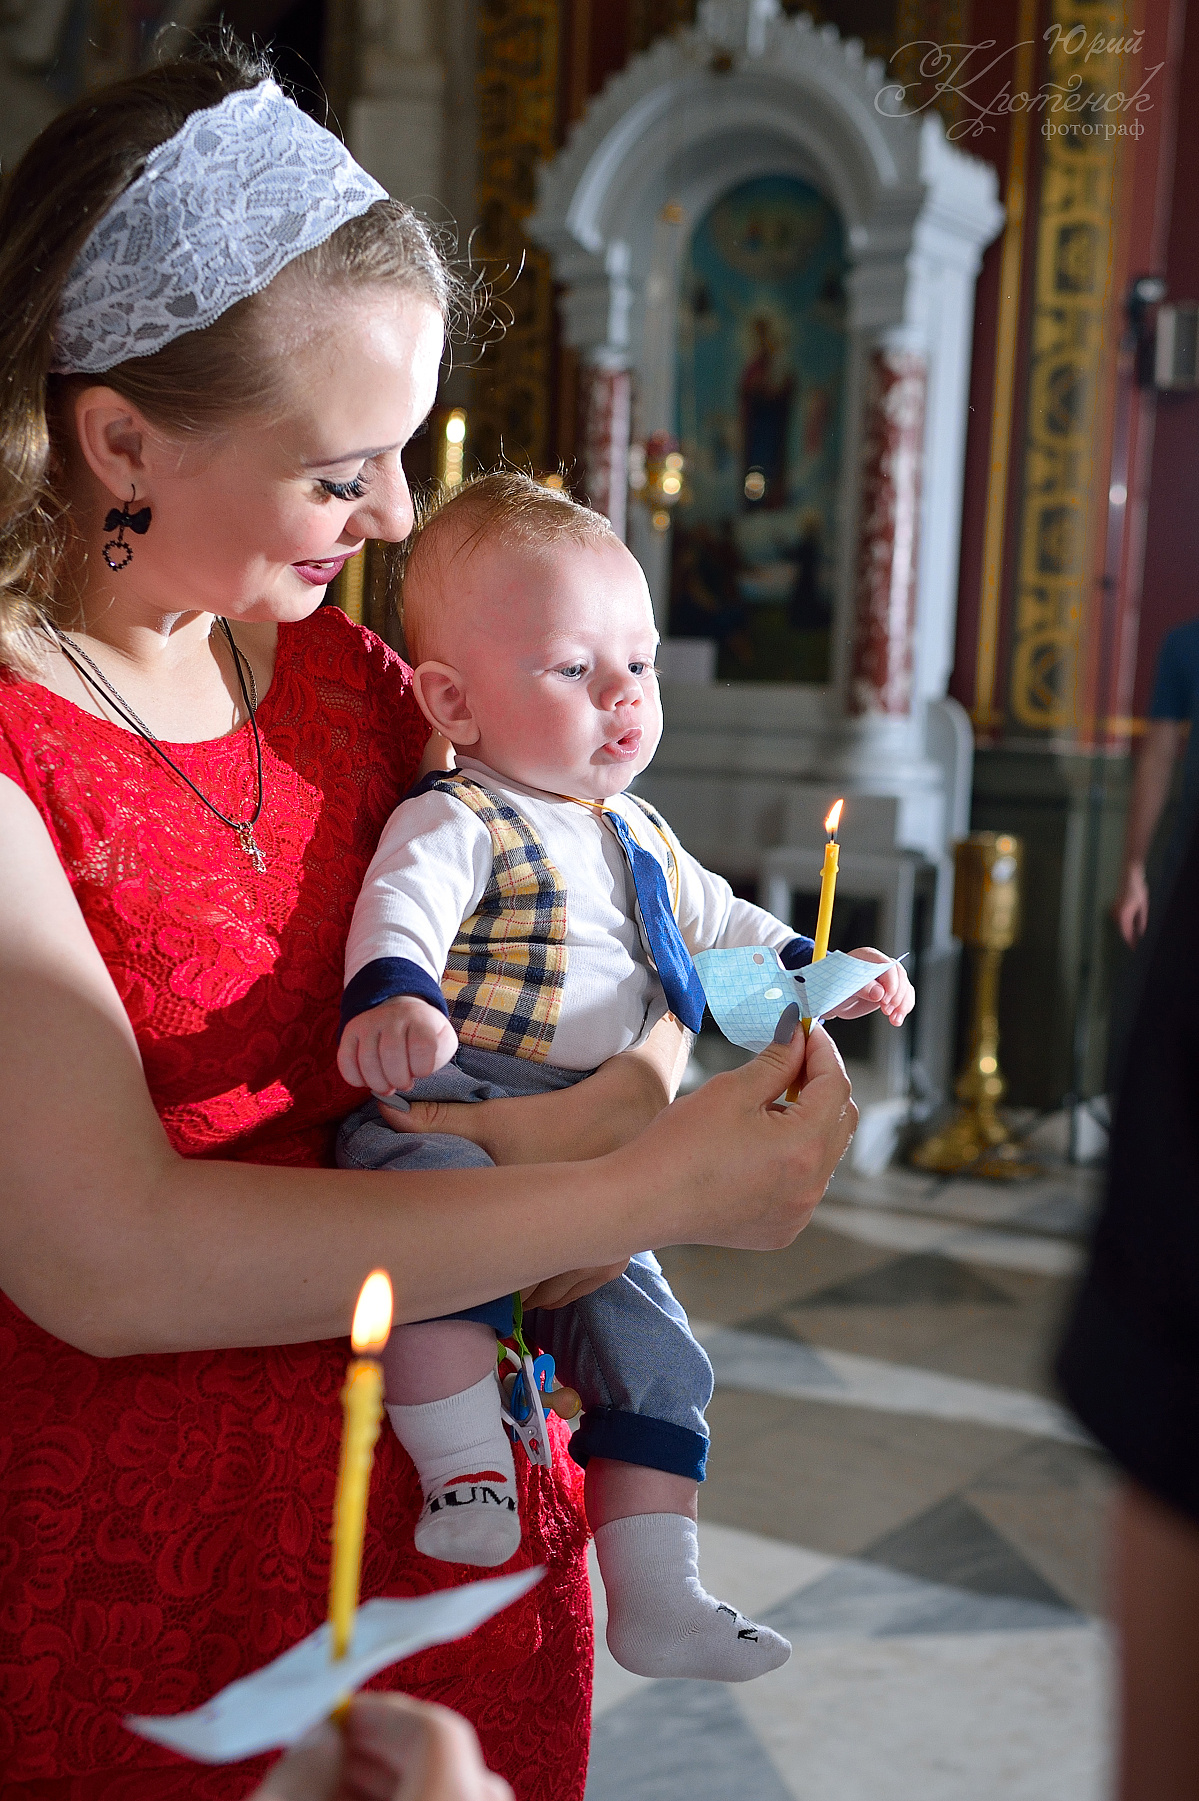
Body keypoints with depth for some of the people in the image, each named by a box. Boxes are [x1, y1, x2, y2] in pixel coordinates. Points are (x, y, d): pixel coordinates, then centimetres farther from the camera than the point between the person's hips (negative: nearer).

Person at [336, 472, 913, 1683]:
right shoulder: (456, 823, -10)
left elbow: (712, 922, 33)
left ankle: (654, 1597, 17)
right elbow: (402, 905, -30)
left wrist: (816, 970, 23)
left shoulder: (639, 839, 17)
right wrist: (389, 995, -51)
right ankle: (466, 1475, -25)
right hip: (437, 1127, -7)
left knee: (654, 1353, 7)